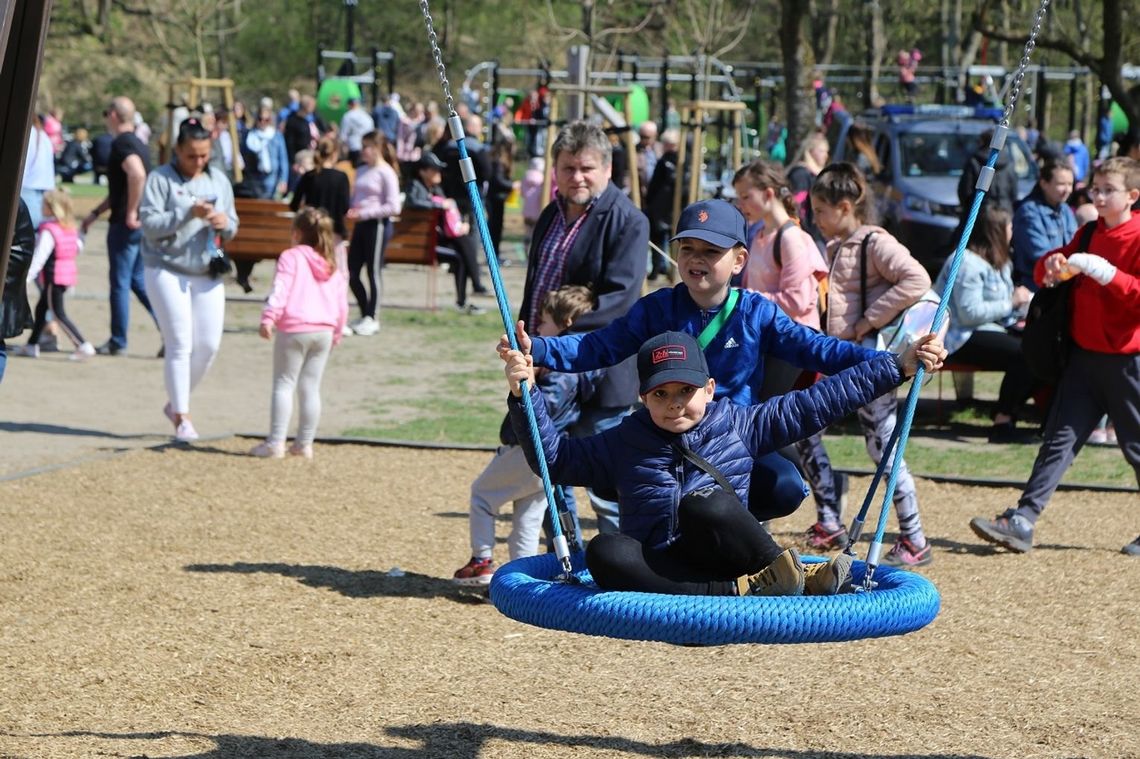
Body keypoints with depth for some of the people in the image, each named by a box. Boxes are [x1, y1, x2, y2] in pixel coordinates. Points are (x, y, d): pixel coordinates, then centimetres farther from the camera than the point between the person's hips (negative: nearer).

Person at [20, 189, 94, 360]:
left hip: (54, 276, -9)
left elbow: (39, 257, -22)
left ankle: (83, 345, -12)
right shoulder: (70, 228, 5)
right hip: (69, 273, 9)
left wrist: (27, 276, -20)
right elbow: (78, 246, 16)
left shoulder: (48, 232, -19)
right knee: (41, 308, 19)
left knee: (59, 314, -4)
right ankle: (32, 345, 25)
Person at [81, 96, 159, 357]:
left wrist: (131, 213, -25)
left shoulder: (122, 144, -13)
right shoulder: (138, 144, 17)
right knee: (138, 280, 13)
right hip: (143, 224, 9)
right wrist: (95, 213, 27)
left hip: (126, 224, -9)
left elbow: (137, 174, -33)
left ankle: (118, 343, 8)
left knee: (120, 282, 1)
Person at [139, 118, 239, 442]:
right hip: (167, 270, -5)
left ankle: (176, 403, 22)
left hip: (208, 273, 5)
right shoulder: (160, 179, -6)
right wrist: (188, 214, -24)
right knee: (180, 345, -7)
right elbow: (150, 224, -14)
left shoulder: (218, 181, 10)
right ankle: (181, 417, 1)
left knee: (209, 345, 2)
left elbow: (232, 228, 14)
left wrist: (225, 224, -10)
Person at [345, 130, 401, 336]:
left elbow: (393, 207, -14)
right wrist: (351, 209, 0)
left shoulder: (386, 173, -10)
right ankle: (365, 314, 21)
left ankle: (371, 319, 9)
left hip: (377, 225, -8)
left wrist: (364, 213, -18)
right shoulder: (362, 170, 12)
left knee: (373, 272, 0)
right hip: (360, 225, 8)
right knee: (351, 273, 6)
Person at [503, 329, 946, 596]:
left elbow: (820, 401, 12)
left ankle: (783, 572, -24)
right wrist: (526, 394, -1)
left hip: (723, 560, -1)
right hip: (664, 574, 1)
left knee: (704, 502, -32)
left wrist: (899, 366, 10)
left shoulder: (739, 426, 12)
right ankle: (740, 593, -40)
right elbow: (553, 456, 13)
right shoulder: (624, 443, 13)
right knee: (606, 553, -33)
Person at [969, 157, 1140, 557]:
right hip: (1084, 354, 6)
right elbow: (1048, 266, 16)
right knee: (1060, 438, 0)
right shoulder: (1090, 234, 12)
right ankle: (1022, 521, -6)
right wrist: (1052, 266, -7)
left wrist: (1103, 270, -29)